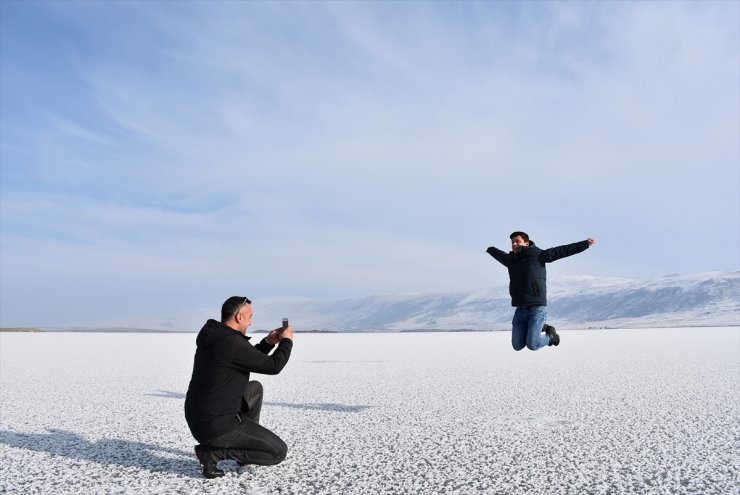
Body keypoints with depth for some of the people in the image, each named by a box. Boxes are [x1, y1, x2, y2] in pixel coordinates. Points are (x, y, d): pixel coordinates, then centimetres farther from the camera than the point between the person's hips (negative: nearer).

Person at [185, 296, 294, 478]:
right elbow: (273, 366, -13)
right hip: (217, 426, -10)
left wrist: (268, 342, 17)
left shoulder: (215, 337, 7)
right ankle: (212, 452, -4)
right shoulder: (233, 343, -23)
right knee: (279, 451, -4)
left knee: (255, 388, 27)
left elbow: (249, 359, 23)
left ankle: (248, 442, 27)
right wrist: (286, 341, 3)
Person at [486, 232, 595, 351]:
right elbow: (500, 254, 34)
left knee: (532, 345, -13)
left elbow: (562, 250, -6)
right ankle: (540, 328, 31)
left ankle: (551, 336, 19)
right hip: (520, 310, 6)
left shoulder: (537, 255, -3)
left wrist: (585, 244, -9)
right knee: (517, 346, 8)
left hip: (537, 309, -6)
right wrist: (490, 250, 53)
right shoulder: (510, 260, 11)